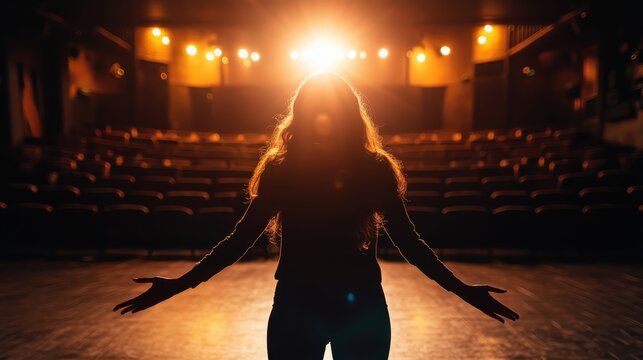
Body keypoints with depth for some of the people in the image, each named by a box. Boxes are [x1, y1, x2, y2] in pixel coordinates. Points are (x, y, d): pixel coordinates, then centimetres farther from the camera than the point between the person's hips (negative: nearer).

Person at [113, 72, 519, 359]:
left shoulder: (375, 168, -4)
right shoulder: (281, 168, -5)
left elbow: (407, 239, 3)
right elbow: (243, 236, -1)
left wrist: (461, 287, 5)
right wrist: (182, 282, -3)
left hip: (361, 306, 1)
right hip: (296, 306, 0)